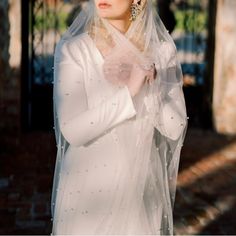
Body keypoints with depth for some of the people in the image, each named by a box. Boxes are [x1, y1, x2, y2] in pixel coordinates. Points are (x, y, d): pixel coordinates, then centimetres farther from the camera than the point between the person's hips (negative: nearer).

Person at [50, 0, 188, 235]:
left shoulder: (162, 51, -3)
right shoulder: (72, 50, -11)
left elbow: (175, 128, -5)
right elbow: (73, 131, -19)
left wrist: (146, 83, -21)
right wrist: (130, 90, -26)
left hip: (141, 190, 2)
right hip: (89, 192, -2)